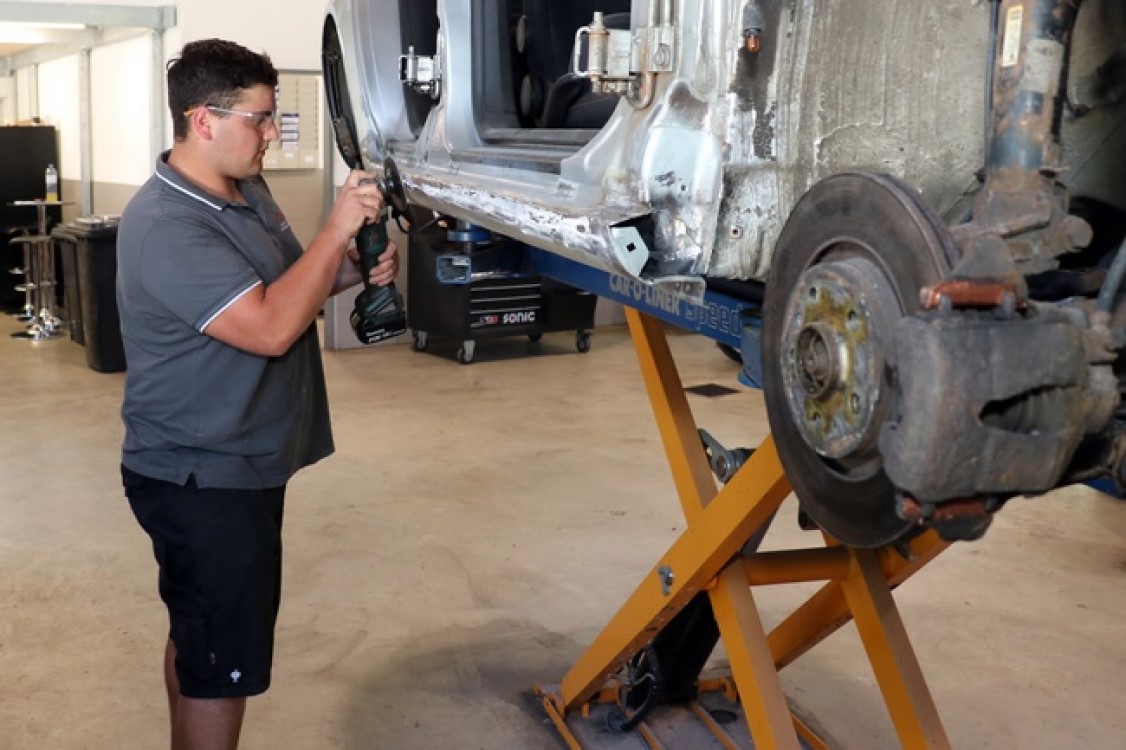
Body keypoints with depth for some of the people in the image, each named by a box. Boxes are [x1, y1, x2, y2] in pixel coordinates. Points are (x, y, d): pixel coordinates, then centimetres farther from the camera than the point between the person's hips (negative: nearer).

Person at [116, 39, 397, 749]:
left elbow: (291, 283, 18)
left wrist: (356, 269, -2)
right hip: (201, 481, -10)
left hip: (243, 465, 10)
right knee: (221, 661, 3)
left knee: (201, 637, 23)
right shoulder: (165, 226, -24)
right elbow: (269, 326, -31)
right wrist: (339, 228, -24)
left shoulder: (248, 191, 6)